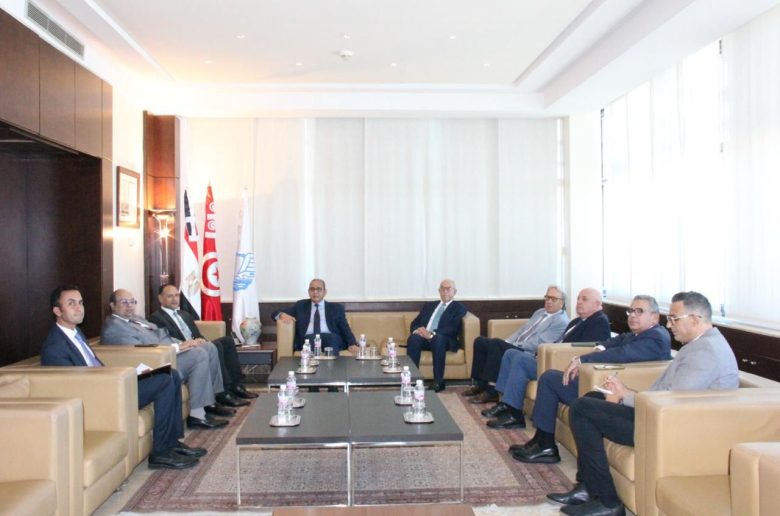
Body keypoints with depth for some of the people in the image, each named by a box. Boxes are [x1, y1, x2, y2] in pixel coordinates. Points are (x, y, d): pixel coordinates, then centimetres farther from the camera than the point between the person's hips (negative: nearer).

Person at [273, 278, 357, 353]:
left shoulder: (336, 308, 21)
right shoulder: (300, 306, 24)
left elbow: (345, 329, 13)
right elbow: (276, 313, 18)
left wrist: (352, 344, -9)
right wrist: (282, 315, -8)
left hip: (331, 339, 1)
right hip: (308, 340, 0)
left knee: (330, 337, -35)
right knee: (311, 338, -35)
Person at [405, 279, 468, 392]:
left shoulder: (459, 308, 11)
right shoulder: (429, 305, 26)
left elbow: (453, 328, -6)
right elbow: (414, 323, 20)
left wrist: (432, 334, -21)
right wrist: (417, 330, -7)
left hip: (443, 340, -4)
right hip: (424, 337, 4)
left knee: (438, 338, -39)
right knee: (413, 338, -31)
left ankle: (438, 382, -34)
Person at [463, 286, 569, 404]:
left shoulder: (562, 321, -8)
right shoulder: (540, 312, 20)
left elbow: (538, 343, -17)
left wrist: (513, 345, -16)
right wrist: (507, 342, 4)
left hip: (529, 354, -9)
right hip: (517, 347, 9)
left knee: (495, 344, -30)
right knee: (480, 341, -6)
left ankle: (491, 391, -25)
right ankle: (481, 384, -2)